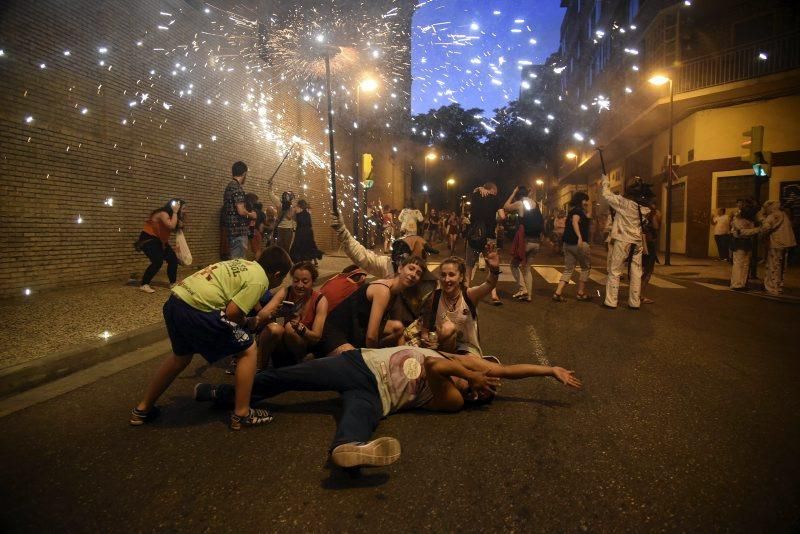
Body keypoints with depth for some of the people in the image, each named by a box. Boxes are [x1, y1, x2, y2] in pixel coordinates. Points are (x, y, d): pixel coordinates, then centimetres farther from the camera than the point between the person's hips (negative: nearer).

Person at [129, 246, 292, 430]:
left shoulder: (244, 264, 21)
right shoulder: (259, 280, -4)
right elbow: (232, 312, -12)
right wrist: (246, 323, 7)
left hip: (175, 301, 9)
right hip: (197, 308, -9)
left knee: (181, 356, 32)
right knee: (247, 350, 7)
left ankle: (142, 409, 43)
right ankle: (241, 414, 12)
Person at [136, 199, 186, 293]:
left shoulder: (171, 215, 4)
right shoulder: (163, 214, -25)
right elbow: (171, 226, -41)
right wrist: (175, 212, -33)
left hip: (159, 239, 9)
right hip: (148, 238, -9)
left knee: (173, 259, 1)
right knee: (158, 261, -23)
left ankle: (173, 283, 14)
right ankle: (144, 285, -14)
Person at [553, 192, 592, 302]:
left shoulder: (572, 211, 19)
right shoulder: (578, 210, -8)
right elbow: (575, 222, -27)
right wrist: (580, 237, -37)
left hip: (568, 243, 8)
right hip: (579, 243, -8)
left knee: (568, 270, 8)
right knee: (586, 268, 9)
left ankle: (557, 293, -5)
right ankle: (580, 293, 13)